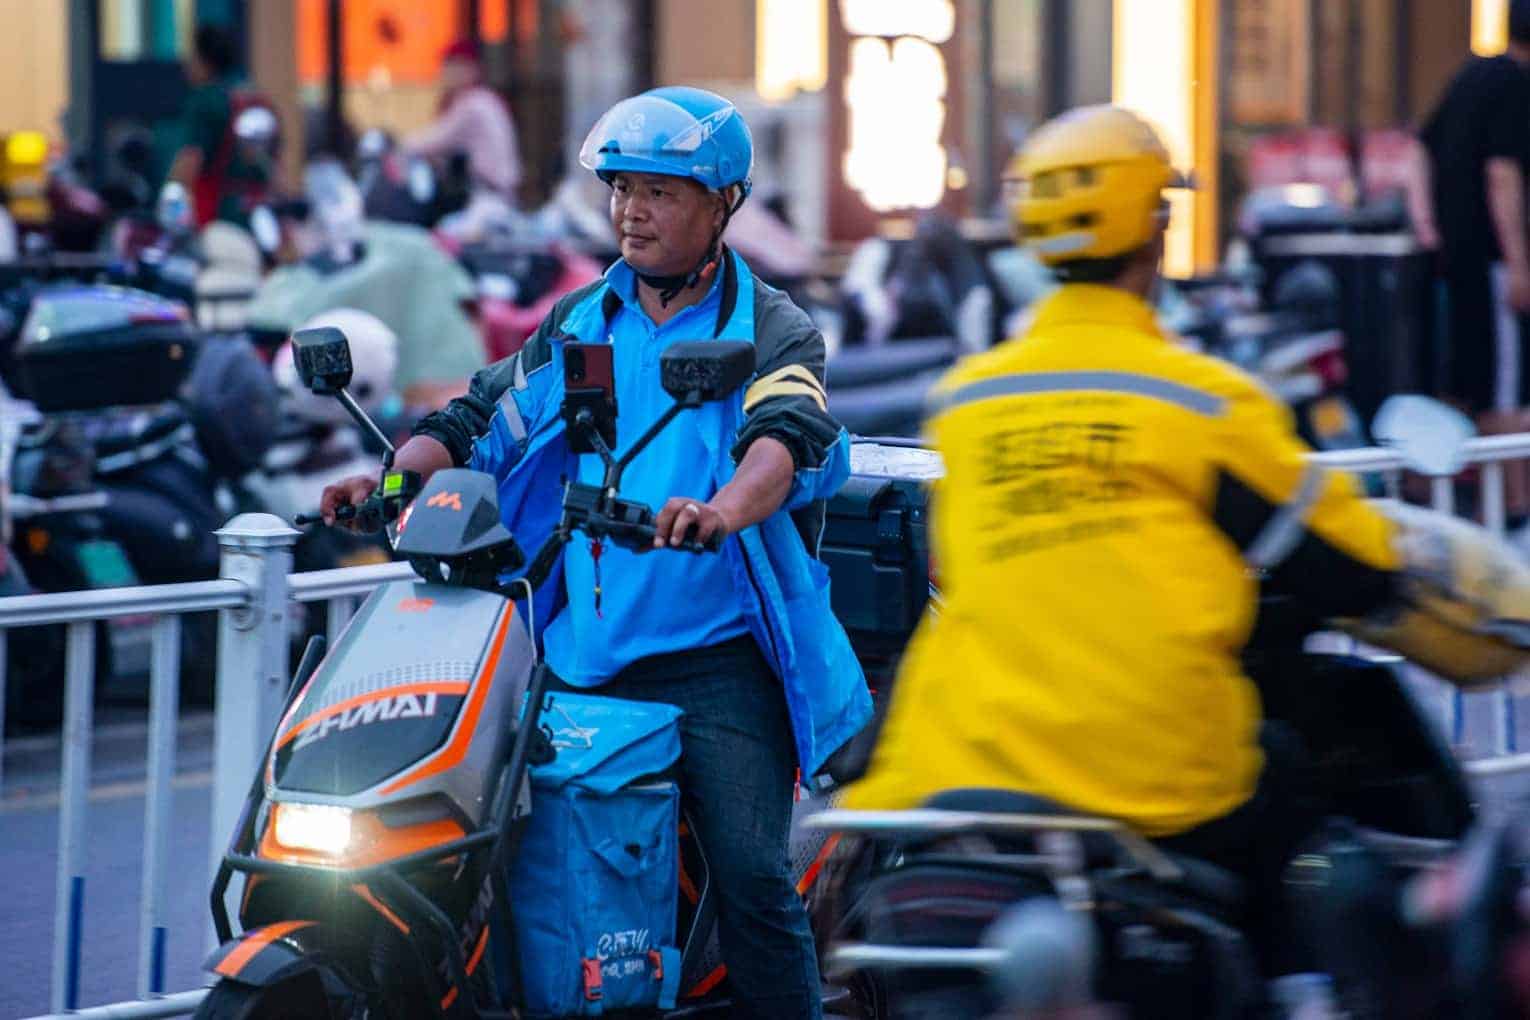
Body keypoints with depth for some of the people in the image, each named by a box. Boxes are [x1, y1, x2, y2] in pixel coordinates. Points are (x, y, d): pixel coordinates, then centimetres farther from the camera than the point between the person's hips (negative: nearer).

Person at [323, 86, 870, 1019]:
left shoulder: (771, 331, 0)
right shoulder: (580, 325, 16)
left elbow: (788, 436, -21)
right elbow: (483, 417, 13)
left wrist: (723, 509, -43)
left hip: (721, 656, -5)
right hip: (584, 652, 5)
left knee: (752, 875, -16)